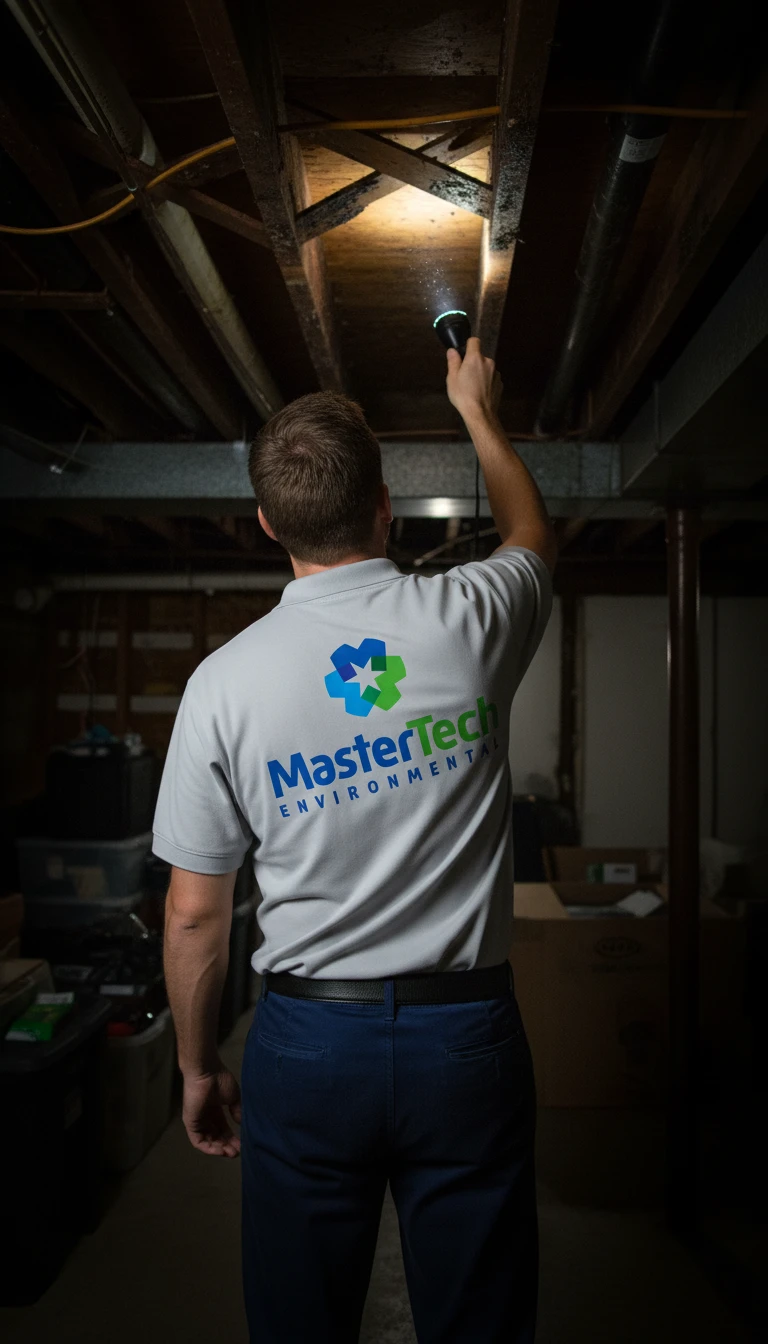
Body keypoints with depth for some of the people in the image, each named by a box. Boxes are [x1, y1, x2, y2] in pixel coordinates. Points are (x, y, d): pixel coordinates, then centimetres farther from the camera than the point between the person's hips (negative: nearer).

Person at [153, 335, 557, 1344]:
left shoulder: (224, 680, -9)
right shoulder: (469, 617, -9)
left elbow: (194, 917, -4)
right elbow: (532, 533, 17)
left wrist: (198, 1067, 12)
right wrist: (477, 407, 32)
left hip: (305, 1044, 0)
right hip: (466, 1035, 1)